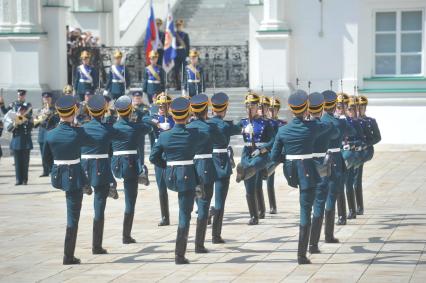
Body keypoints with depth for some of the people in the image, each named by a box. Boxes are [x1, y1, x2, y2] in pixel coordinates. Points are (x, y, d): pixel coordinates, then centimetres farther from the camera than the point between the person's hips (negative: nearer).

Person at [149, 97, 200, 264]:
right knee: (185, 215, 1)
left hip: (170, 178, 3)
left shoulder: (164, 136, -6)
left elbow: (153, 158, 0)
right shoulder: (194, 134, -11)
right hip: (188, 178, -3)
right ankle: (180, 255, -1)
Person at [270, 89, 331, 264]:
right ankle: (302, 255, 0)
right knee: (306, 211, 0)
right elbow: (328, 126, 14)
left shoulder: (282, 130, -3)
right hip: (307, 171, -4)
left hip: (290, 172, 4)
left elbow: (274, 157, 1)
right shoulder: (312, 127, -10)